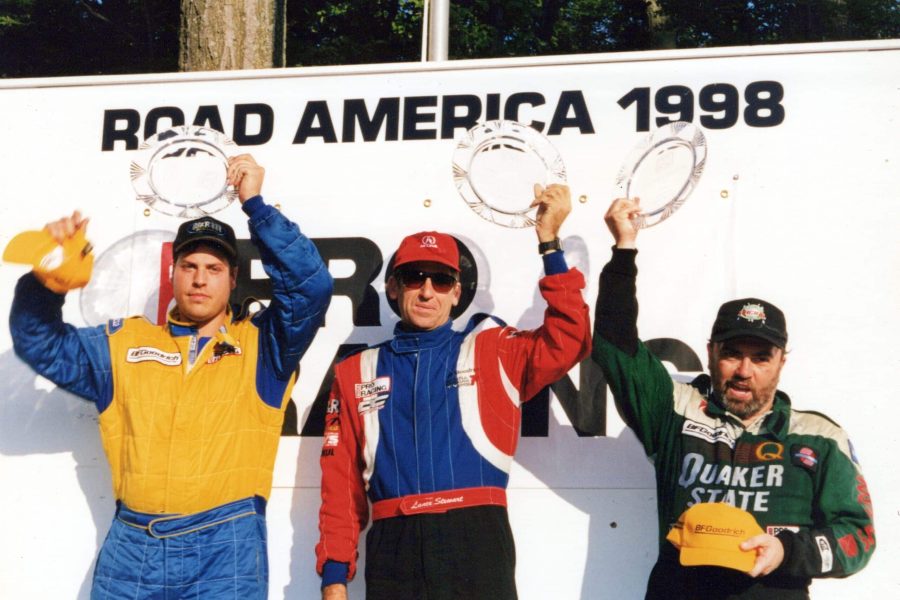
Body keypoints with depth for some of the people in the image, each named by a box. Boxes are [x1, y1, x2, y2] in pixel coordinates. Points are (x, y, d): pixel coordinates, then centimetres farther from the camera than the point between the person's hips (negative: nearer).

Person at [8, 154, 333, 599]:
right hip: (131, 545, 3)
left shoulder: (260, 346, 5)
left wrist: (255, 203, -9)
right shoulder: (124, 343, 14)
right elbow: (42, 344, 11)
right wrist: (47, 275, -7)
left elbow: (311, 285, -7)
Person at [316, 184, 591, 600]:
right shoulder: (356, 373, 13)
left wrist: (549, 242, -9)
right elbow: (341, 484, 11)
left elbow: (568, 341, -7)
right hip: (393, 549, 2)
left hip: (477, 544, -1)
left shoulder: (492, 351, 10)